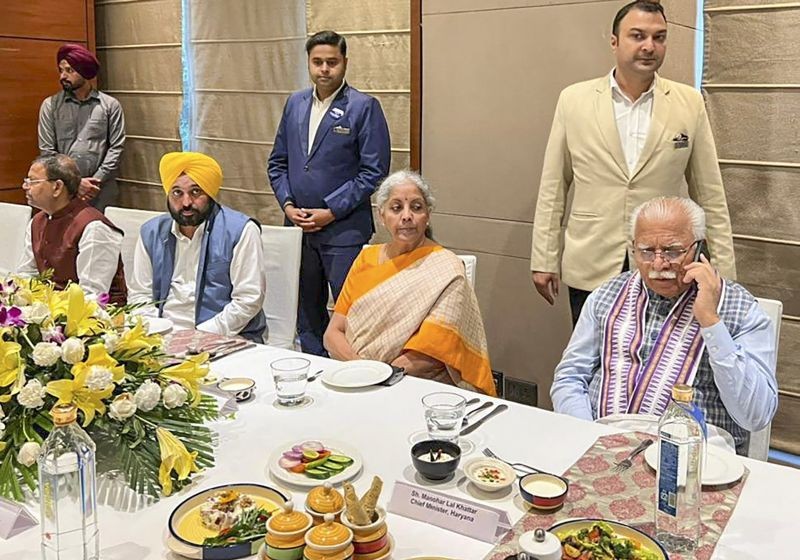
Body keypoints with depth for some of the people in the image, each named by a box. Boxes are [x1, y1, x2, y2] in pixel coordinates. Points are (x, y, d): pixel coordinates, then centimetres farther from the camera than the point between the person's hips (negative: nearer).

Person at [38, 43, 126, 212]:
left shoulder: (110, 105, 5)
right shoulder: (50, 105, 7)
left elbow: (117, 146, 0)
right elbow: (47, 150, 2)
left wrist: (96, 180, -9)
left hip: (101, 191, -1)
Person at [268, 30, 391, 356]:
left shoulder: (364, 107, -7)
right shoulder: (295, 104, 11)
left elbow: (374, 170, -11)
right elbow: (277, 162, 15)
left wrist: (331, 212, -13)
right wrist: (287, 204, -1)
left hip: (343, 230, -6)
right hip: (299, 228, 6)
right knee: (307, 311, 15)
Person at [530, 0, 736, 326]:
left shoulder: (690, 103, 2)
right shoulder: (574, 100, 0)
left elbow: (709, 195, 5)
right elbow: (553, 189, 4)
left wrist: (723, 273, 3)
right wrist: (544, 260, 2)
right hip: (591, 269, 0)